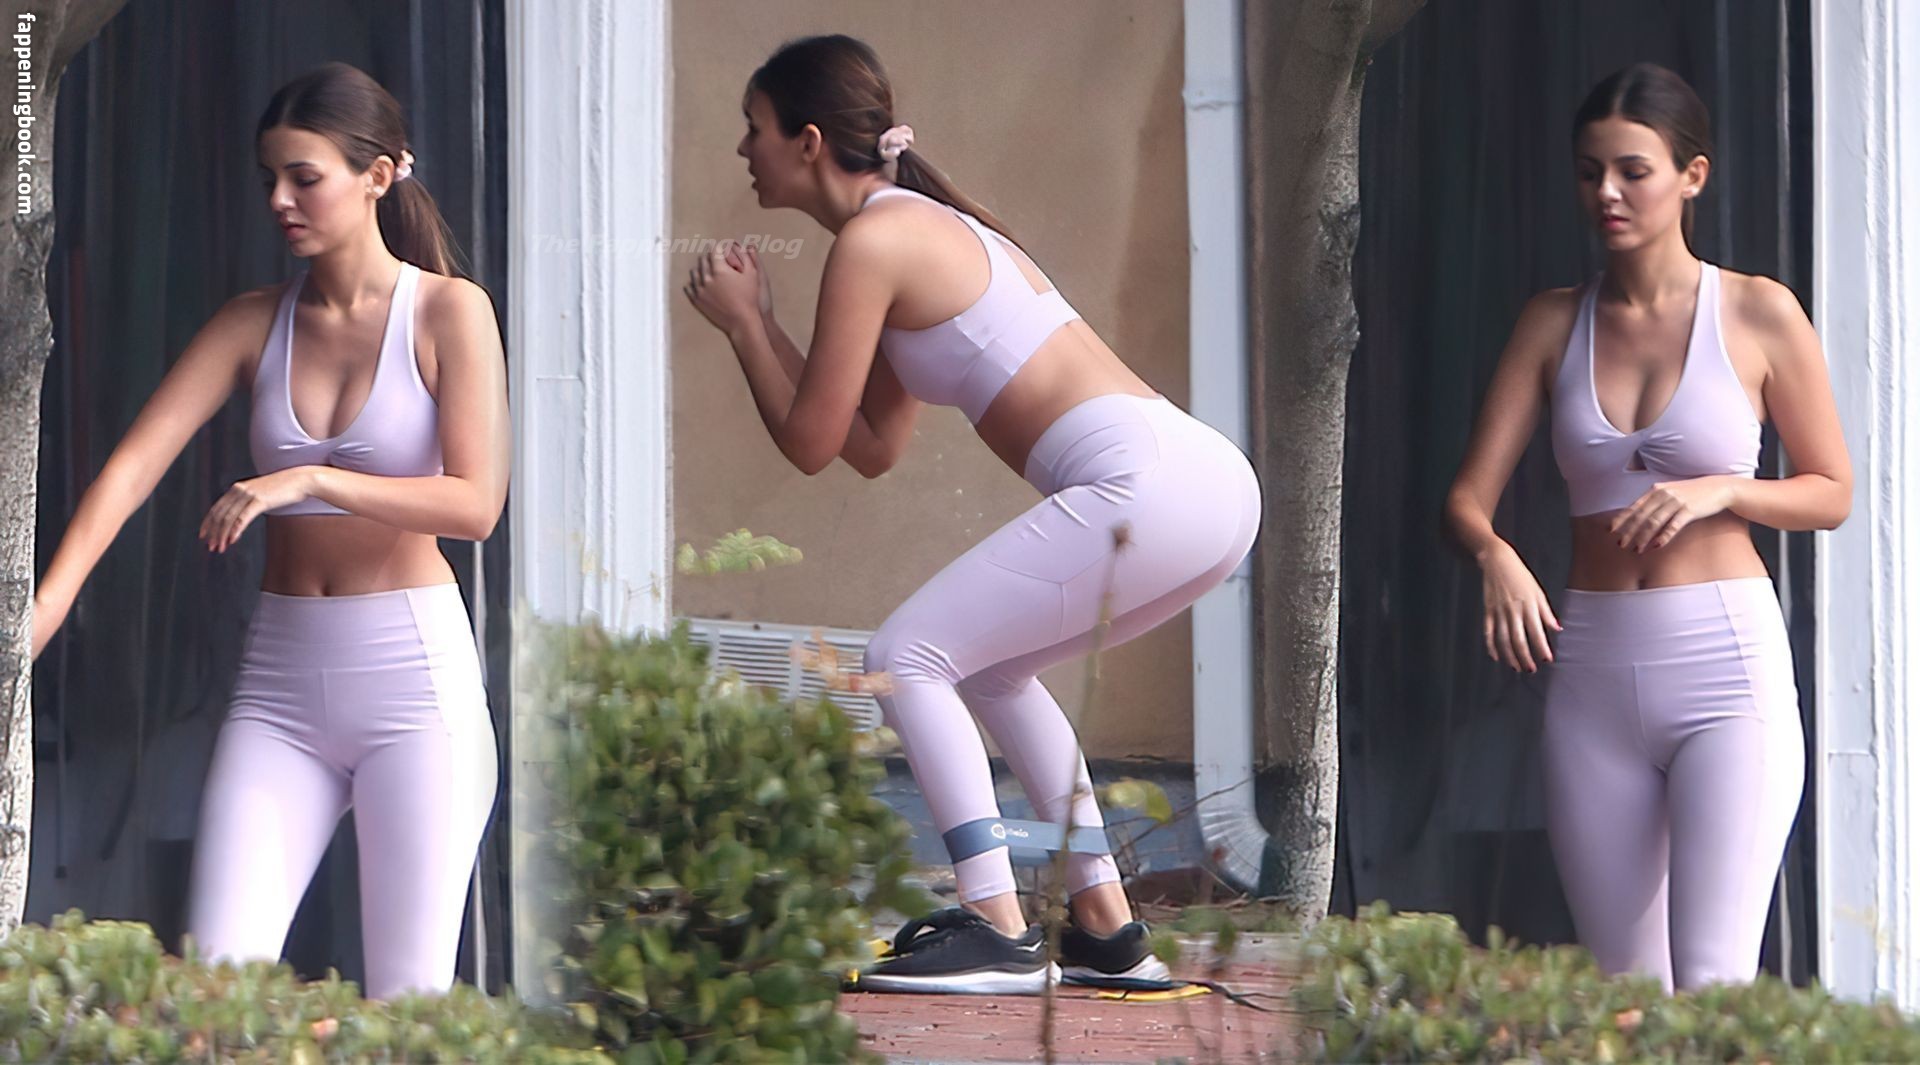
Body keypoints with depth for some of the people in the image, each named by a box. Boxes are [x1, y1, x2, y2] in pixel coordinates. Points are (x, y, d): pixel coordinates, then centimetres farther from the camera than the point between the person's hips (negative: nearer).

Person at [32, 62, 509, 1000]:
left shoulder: (447, 312, -3)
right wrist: (44, 606, -19)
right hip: (280, 681, 4)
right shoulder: (254, 323, 7)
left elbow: (475, 503, -12)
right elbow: (134, 464, -4)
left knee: (408, 995, -4)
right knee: (215, 979, -7)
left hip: (413, 674, -4)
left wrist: (309, 480, -22)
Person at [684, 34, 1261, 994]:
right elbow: (875, 447, 27)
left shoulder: (871, 241, -5)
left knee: (908, 657, -5)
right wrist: (760, 323, 26)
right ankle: (1106, 930, 20)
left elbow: (810, 441, -2)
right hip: (1209, 479, 10)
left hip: (1145, 485, -10)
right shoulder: (926, 226, 24)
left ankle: (998, 933, -10)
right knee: (989, 670, 24)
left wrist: (741, 323, 11)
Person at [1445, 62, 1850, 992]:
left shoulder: (1758, 315, -1)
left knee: (1713, 984, -16)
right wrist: (1496, 557, -20)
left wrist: (1718, 491, -13)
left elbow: (1831, 492, 6)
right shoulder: (1555, 324, 8)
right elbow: (1468, 496, 3)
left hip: (1727, 669, -4)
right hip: (1593, 671, 4)